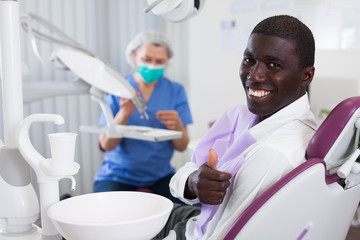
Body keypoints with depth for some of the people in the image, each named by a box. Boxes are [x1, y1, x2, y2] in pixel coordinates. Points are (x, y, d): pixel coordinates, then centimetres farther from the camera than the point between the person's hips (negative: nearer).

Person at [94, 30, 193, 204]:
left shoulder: (175, 91, 3)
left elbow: (182, 147, -2)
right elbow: (106, 145, -9)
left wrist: (177, 126, -23)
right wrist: (124, 114, -25)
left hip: (160, 175, 2)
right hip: (118, 175, -1)